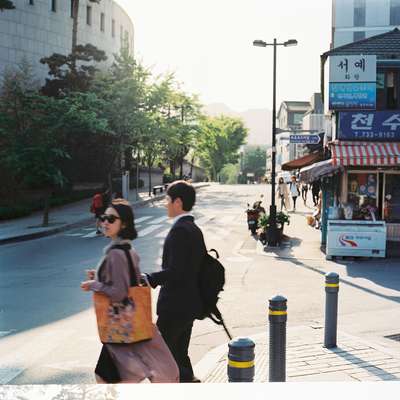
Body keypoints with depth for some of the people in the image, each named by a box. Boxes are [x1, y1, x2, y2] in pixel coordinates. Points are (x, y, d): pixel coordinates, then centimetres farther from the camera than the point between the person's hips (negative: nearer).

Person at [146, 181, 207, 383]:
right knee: (178, 353, 16)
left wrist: (148, 279, -23)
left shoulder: (180, 230, -18)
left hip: (175, 305, -10)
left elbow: (175, 271, -25)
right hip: (189, 304, 10)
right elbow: (204, 264, 16)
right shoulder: (194, 229, 11)